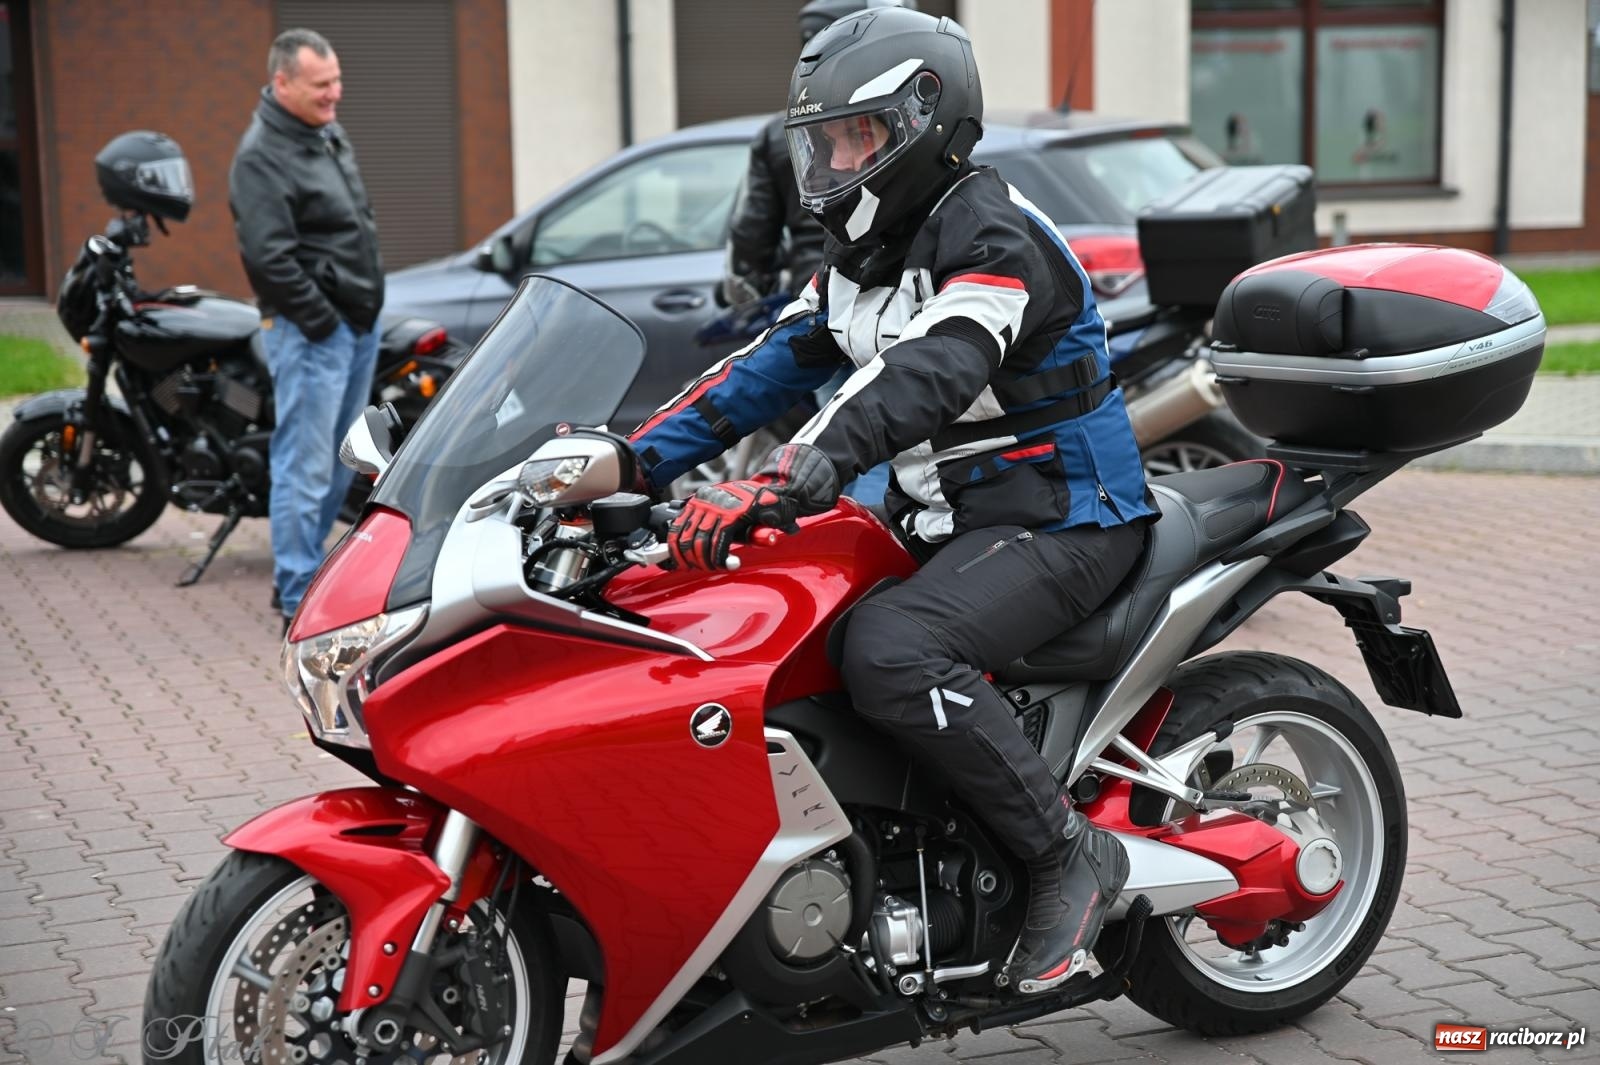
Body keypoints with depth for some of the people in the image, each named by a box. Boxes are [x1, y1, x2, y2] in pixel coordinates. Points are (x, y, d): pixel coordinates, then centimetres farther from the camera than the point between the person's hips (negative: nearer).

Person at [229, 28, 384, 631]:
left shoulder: (330, 137, 15)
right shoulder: (263, 156, -14)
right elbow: (269, 258, -21)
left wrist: (368, 306, 17)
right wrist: (321, 320, -18)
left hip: (359, 325, 9)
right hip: (311, 332, -9)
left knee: (340, 462, 15)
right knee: (306, 467, -7)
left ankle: (304, 572, 26)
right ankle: (300, 602, -4)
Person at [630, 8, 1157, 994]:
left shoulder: (996, 235, -17)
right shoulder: (864, 253, 13)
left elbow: (923, 377, -34)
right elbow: (771, 365, 10)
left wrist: (774, 488, -46)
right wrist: (634, 459, -2)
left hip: (1063, 519, -10)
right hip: (949, 524, 10)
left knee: (889, 653, -33)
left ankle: (1068, 850, -18)